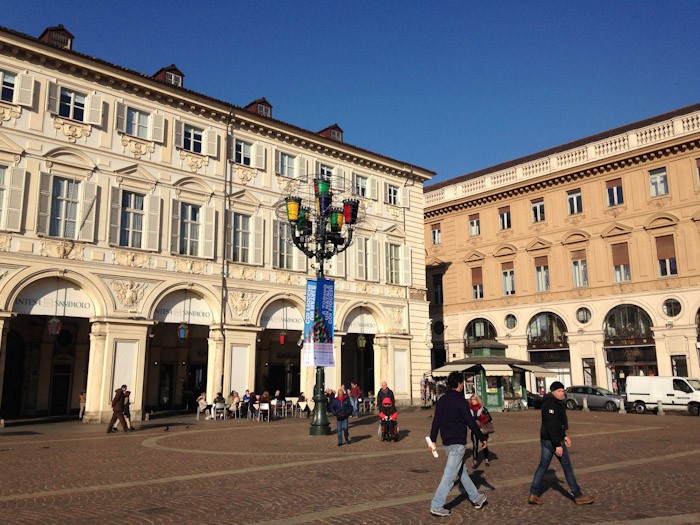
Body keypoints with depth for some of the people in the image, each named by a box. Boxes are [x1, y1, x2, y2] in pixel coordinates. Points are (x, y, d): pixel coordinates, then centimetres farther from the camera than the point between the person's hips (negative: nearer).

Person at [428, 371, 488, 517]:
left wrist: (433, 440, 16)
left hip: (446, 443, 8)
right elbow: (471, 422, -13)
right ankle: (437, 506, -4)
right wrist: (482, 438, -2)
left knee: (462, 471, 19)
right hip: (458, 443, -8)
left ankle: (476, 498, 33)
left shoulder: (441, 401, 6)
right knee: (450, 475, -5)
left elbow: (436, 422, 9)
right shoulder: (461, 401, -15)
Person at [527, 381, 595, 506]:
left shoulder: (557, 403, 14)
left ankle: (534, 494, 10)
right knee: (567, 466, 3)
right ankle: (578, 496, 14)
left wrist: (564, 436, 21)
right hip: (553, 440, -10)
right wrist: (558, 445, -24)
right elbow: (551, 425, -24)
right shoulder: (551, 404, -19)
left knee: (543, 466, 10)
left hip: (545, 439, 10)